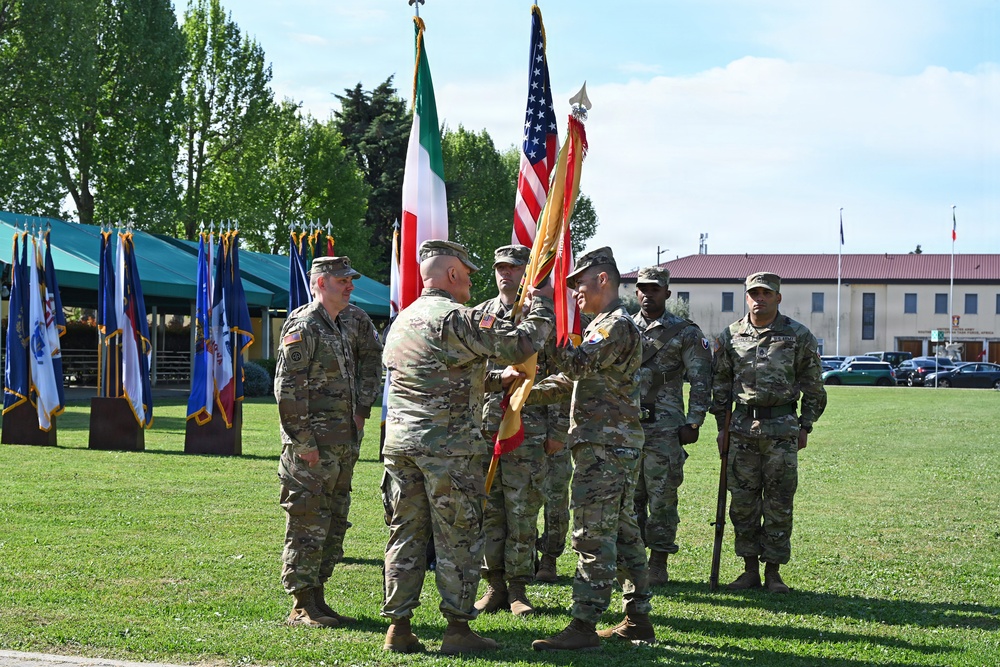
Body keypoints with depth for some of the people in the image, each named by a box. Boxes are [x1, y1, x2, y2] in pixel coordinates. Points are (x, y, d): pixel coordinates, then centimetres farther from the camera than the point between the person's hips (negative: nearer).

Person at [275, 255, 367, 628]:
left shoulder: (337, 328, 19)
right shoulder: (302, 326, -10)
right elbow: (287, 389, -16)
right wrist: (304, 442, -19)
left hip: (339, 449, 9)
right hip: (312, 450, -9)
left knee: (333, 527, 12)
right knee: (308, 527, -5)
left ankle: (316, 600, 19)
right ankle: (302, 608, 0)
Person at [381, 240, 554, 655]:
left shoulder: (403, 320, 15)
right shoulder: (456, 319, -12)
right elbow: (520, 344, -18)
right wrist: (542, 306, 1)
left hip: (399, 440, 8)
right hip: (448, 445, -7)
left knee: (406, 533, 10)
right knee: (458, 537, 0)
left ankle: (398, 627, 10)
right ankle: (458, 628, 3)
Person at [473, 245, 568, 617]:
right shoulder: (479, 315, 11)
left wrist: (558, 430, -2)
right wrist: (505, 376, -13)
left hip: (528, 428, -2)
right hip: (484, 426, 2)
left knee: (523, 511, -1)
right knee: (488, 509, 3)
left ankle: (518, 589, 7)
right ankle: (494, 586, 12)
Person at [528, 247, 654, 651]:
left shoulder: (618, 326, -11)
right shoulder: (602, 326, 22)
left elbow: (577, 364, -24)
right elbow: (573, 376, 26)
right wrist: (532, 391, 15)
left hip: (605, 446, -11)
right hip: (615, 445, 11)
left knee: (593, 535, -12)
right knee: (623, 533, 13)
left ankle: (583, 627, -13)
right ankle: (637, 619, 18)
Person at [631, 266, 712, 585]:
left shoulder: (685, 332, 2)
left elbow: (702, 381, 0)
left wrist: (693, 423, -6)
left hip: (664, 427, -4)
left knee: (662, 496, -2)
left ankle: (658, 564, 4)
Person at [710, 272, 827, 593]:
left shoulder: (799, 336, 2)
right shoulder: (730, 336, 7)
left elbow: (813, 386, 7)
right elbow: (720, 383, 15)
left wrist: (805, 426, 2)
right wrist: (722, 426, 11)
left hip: (782, 429, -2)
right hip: (742, 428, 2)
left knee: (778, 505, 0)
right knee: (743, 503, 5)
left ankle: (773, 571, 8)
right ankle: (750, 569, 14)